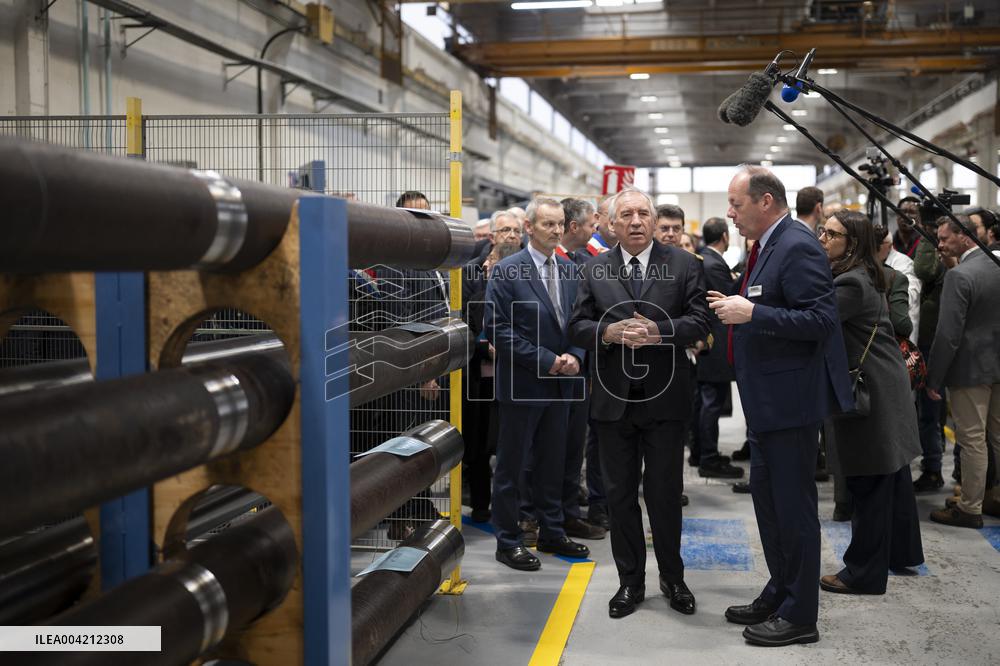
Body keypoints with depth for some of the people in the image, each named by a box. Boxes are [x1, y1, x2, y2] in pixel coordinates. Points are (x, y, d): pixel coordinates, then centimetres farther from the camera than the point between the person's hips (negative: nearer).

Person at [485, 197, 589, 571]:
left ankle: (551, 533, 27)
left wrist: (574, 356, -7)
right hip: (522, 384, -6)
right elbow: (498, 329, -14)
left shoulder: (568, 271, 9)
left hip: (560, 384, 6)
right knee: (511, 466, 4)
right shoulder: (507, 272, -9)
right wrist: (545, 360, -17)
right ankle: (508, 541, 14)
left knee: (552, 463, 15)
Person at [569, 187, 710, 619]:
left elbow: (699, 323, -5)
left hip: (664, 398, -2)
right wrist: (608, 332, -17)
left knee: (665, 493, 7)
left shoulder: (684, 265, 1)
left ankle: (672, 577, 25)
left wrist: (659, 331, -21)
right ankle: (630, 581, 23)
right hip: (614, 399, 2)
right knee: (620, 494, 9)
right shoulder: (595, 270, 7)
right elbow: (577, 327, 3)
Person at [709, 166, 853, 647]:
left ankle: (799, 616, 12)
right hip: (766, 401, 10)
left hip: (791, 401, -10)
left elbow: (820, 320, -25)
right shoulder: (767, 247, 12)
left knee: (793, 505, 0)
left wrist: (752, 313, -25)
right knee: (767, 499, 18)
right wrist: (735, 309, 6)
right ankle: (780, 593, 32)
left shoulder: (798, 247, -18)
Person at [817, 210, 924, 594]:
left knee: (869, 485, -2)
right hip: (884, 387, 10)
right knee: (891, 475, 20)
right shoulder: (865, 276, 12)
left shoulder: (852, 283, -20)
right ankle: (902, 552, 34)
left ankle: (865, 573, 7)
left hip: (869, 392, -10)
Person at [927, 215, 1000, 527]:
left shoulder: (959, 276, -19)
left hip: (970, 369, -8)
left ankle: (970, 508, 9)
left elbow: (948, 334, -21)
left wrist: (933, 378, -14)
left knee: (972, 440, 0)